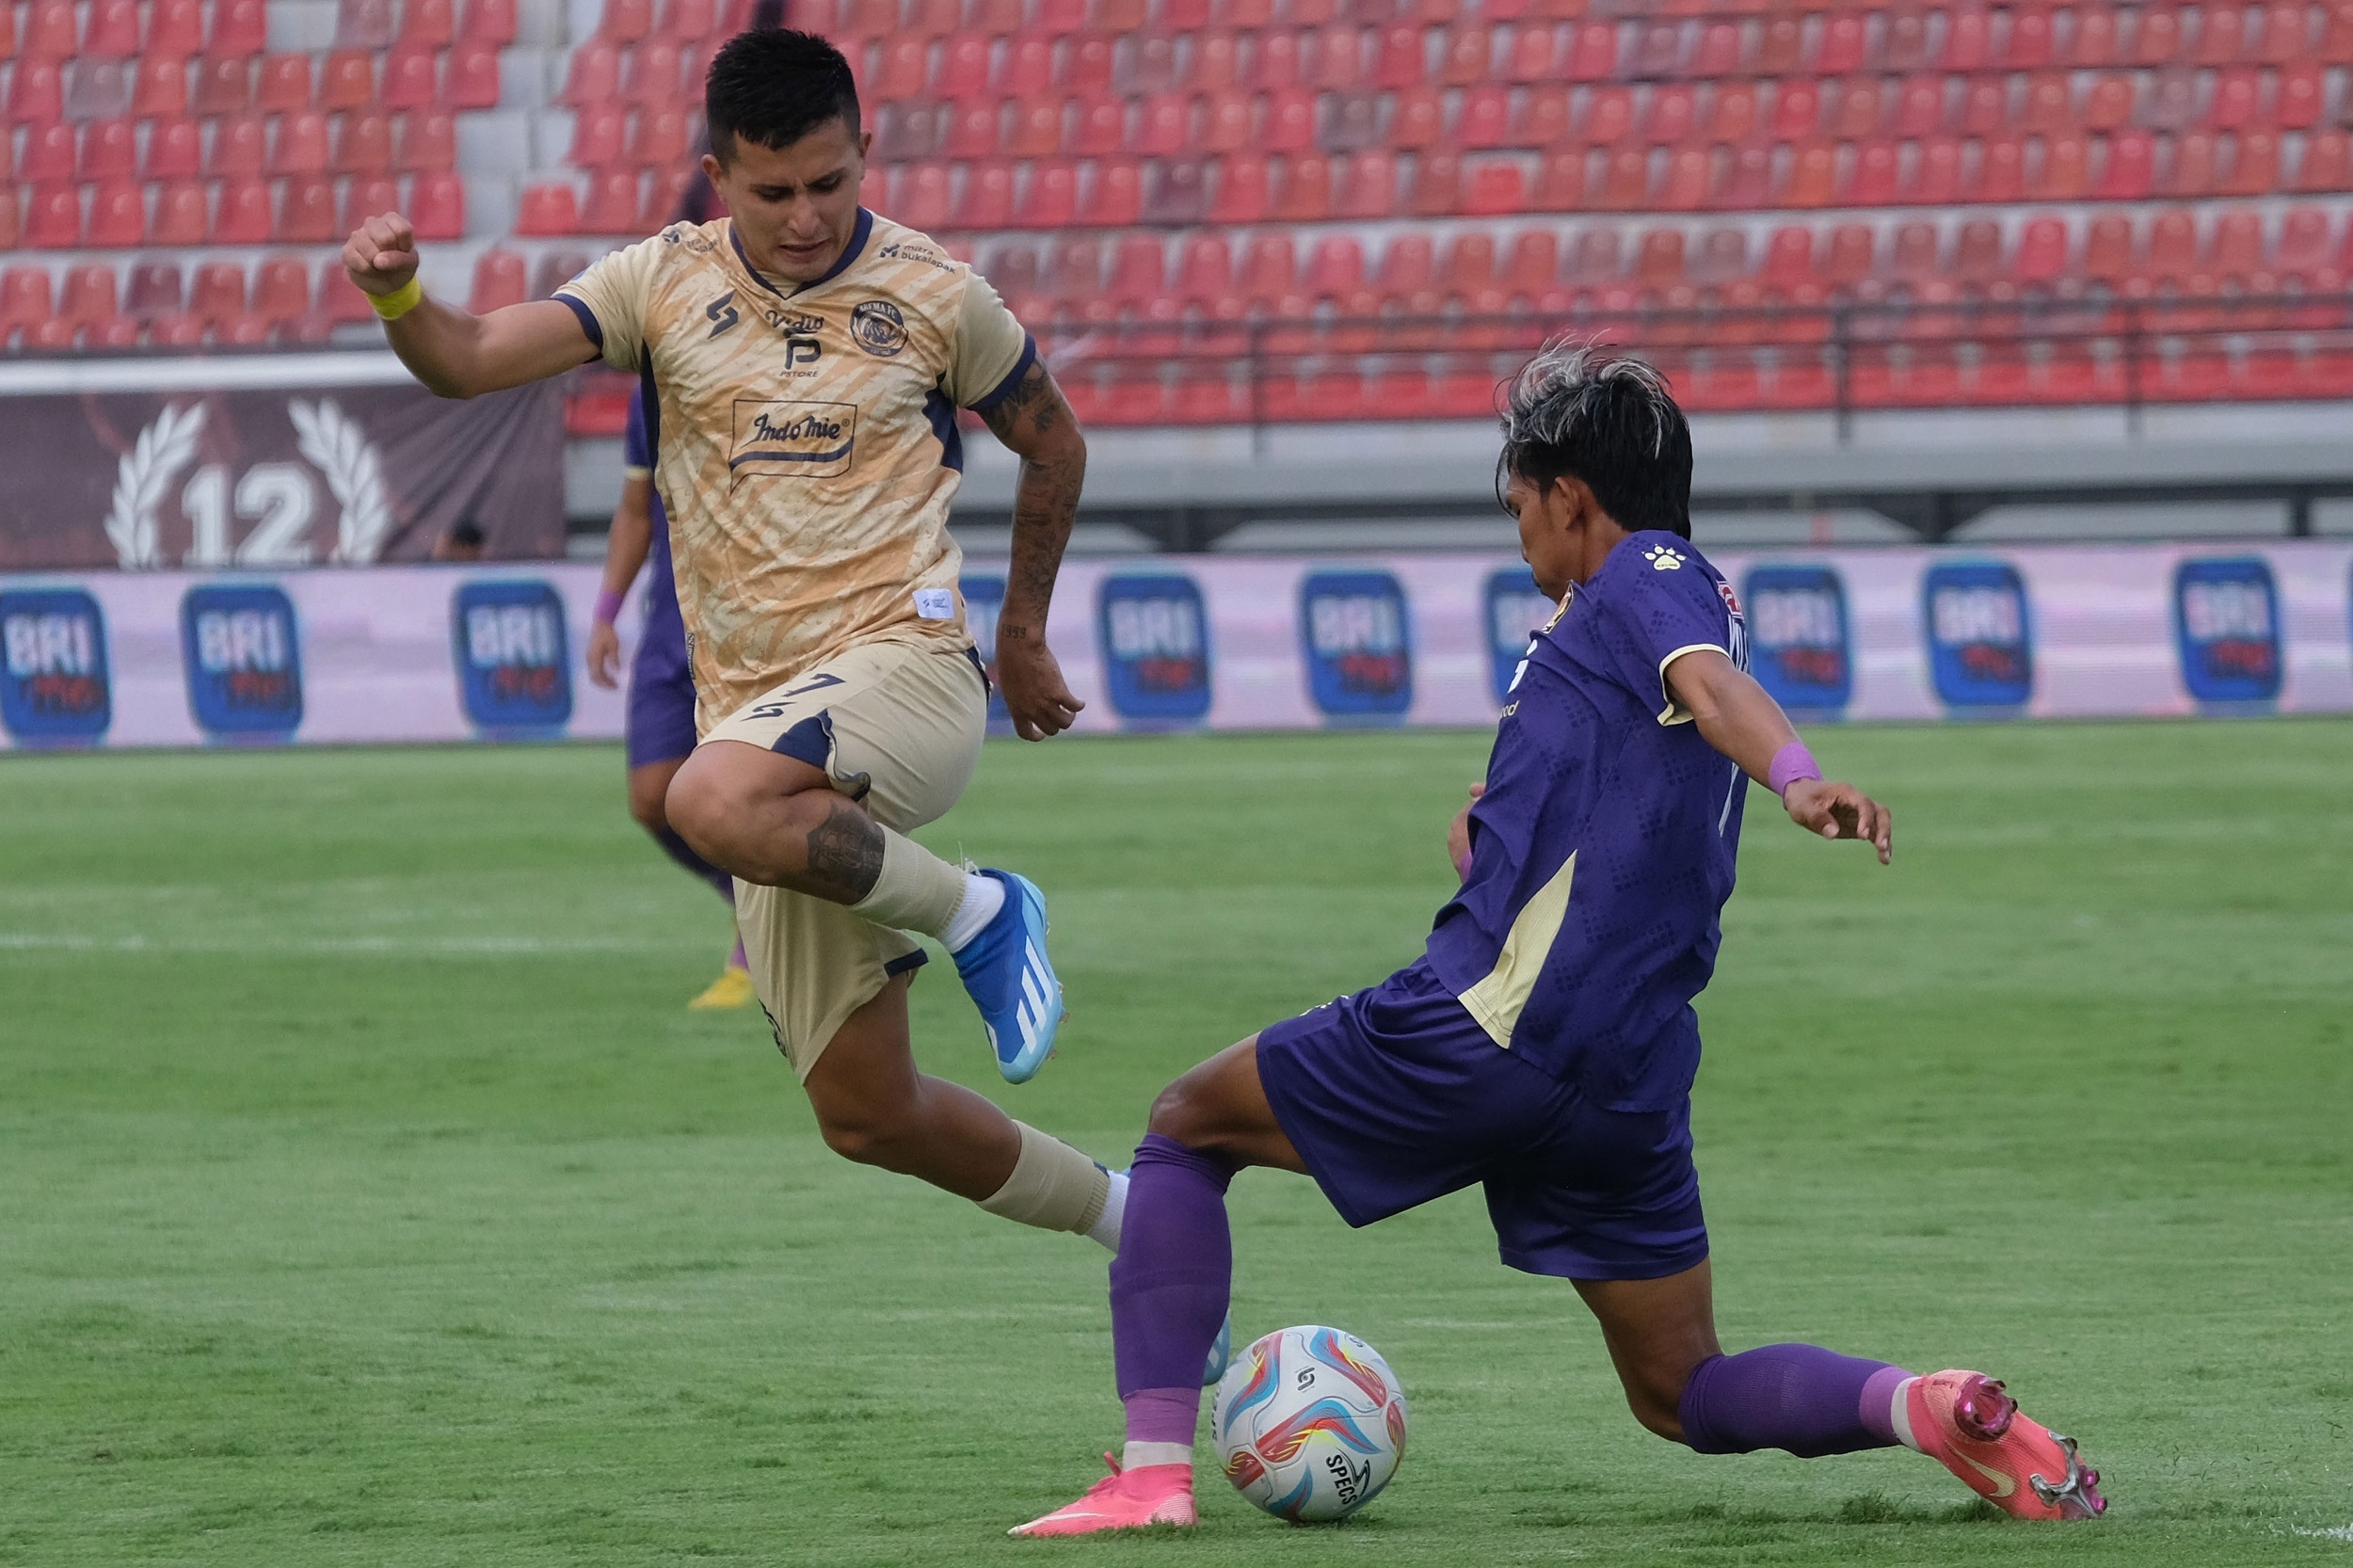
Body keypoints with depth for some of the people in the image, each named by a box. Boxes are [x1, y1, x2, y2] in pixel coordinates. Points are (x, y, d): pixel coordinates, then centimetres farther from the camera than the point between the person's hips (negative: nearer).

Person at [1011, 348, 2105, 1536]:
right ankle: (1925, 1406, -11)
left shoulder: (1646, 573, -5)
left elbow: (1712, 683, -27)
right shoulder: (1698, 604, 23)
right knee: (1683, 1395, 15)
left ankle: (1152, 1470, 0)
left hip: (1496, 1026, -9)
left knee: (1186, 1126, 11)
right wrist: (1496, 830, 12)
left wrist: (1796, 779, -46)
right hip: (1635, 1078, 9)